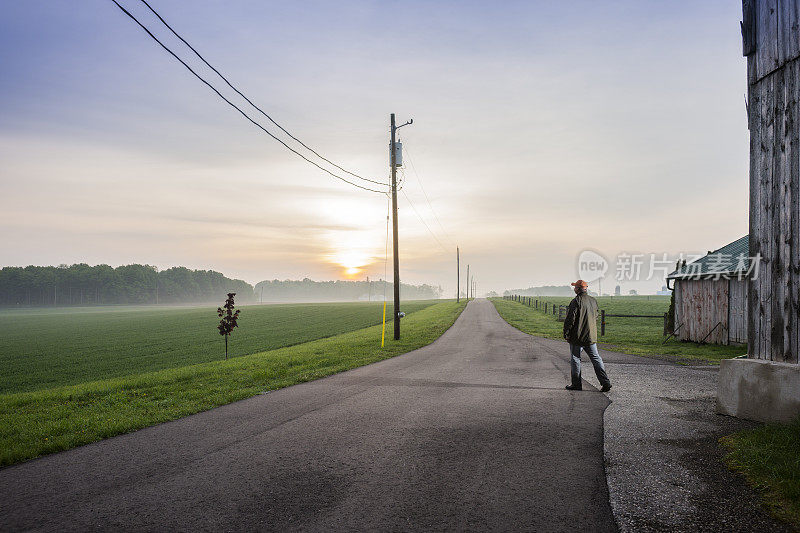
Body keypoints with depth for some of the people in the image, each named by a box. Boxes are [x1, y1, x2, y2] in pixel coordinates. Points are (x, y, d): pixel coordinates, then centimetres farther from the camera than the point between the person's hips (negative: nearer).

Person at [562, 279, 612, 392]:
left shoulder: (576, 301, -14)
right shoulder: (593, 301, 9)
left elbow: (570, 319, -16)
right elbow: (595, 318, 17)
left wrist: (566, 333, -6)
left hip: (577, 337, -6)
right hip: (591, 336, 6)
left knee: (576, 359, 4)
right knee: (596, 359, 9)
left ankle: (576, 384, 9)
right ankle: (605, 382, 3)